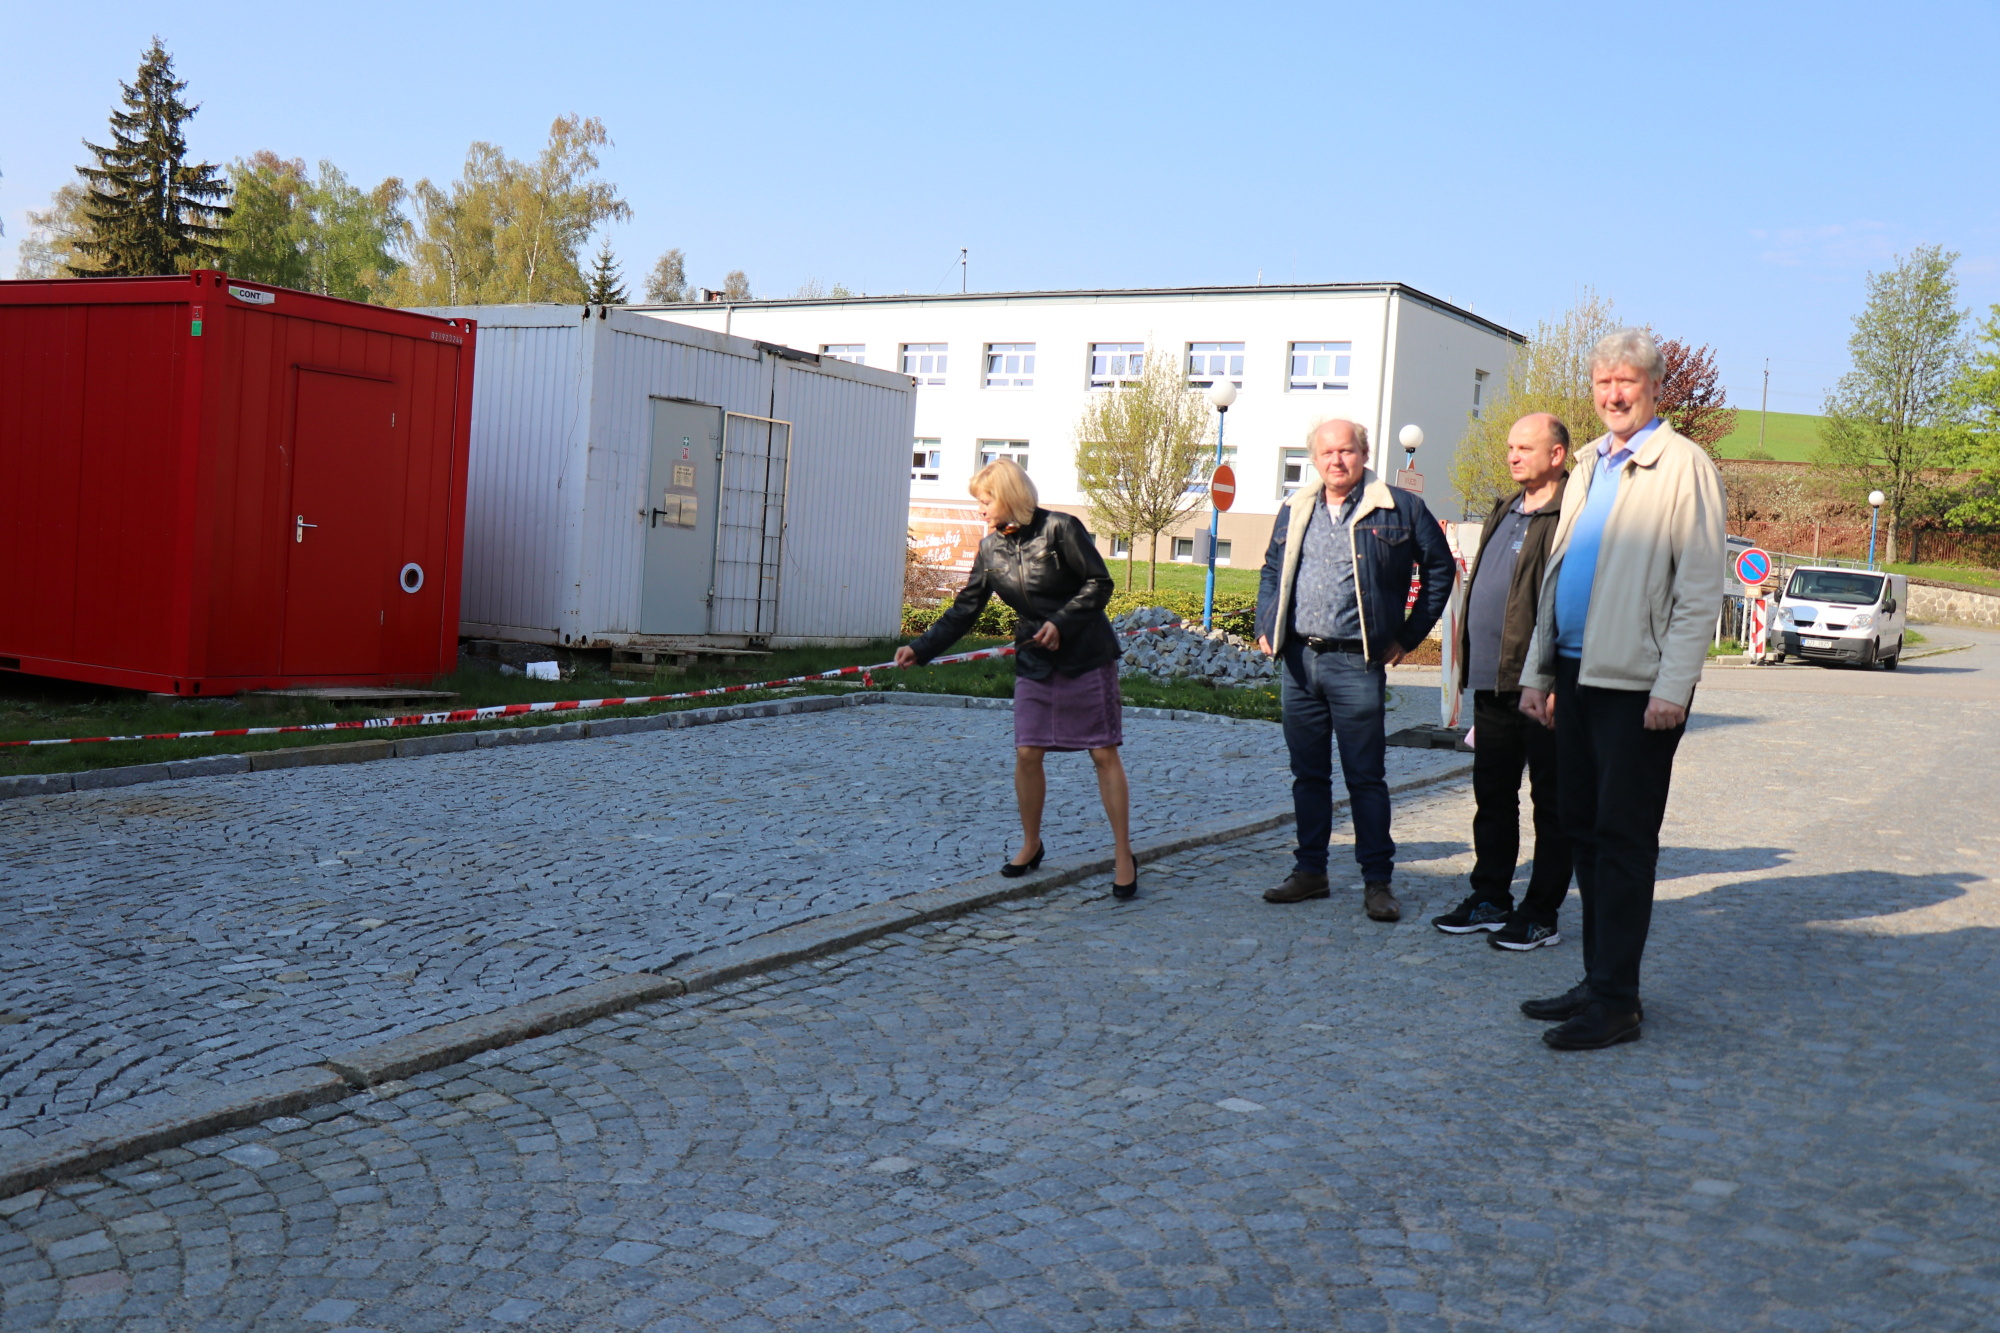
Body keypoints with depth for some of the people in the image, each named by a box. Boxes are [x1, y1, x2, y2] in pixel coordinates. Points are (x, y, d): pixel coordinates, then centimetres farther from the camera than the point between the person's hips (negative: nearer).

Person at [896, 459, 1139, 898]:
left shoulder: (1060, 529, -13)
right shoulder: (991, 548, 2)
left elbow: (1100, 583, -11)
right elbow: (964, 610, 4)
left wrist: (1061, 622, -21)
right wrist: (920, 649, -5)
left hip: (1087, 656, -5)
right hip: (1034, 662, 5)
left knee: (1105, 754, -2)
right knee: (1026, 754, 1)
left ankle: (1123, 857, 5)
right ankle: (1031, 845, 22)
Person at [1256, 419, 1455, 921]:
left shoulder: (1400, 510, -1)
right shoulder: (1295, 511, 13)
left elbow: (1440, 569, 6)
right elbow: (1272, 571, 24)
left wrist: (1408, 635, 3)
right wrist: (1266, 627, 11)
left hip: (1356, 663, -4)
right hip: (1298, 659, 5)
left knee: (1365, 776, -3)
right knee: (1307, 772, 11)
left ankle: (1378, 880, 5)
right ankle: (1310, 870, 20)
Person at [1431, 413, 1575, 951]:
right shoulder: (1503, 514, 18)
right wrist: (1470, 668, 19)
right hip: (1492, 682, 9)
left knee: (1549, 801, 3)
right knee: (1492, 795, 15)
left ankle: (1542, 915, 10)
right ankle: (1490, 900, 25)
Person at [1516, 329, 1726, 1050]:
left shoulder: (1684, 465, -7)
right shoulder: (1589, 464, 17)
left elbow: (1700, 590, -12)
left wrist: (1673, 687, -18)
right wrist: (1538, 670, 16)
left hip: (1637, 682, -8)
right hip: (1578, 674, 8)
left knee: (1623, 839, -4)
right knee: (1584, 828, 11)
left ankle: (1616, 1000, 3)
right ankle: (1598, 982, 21)